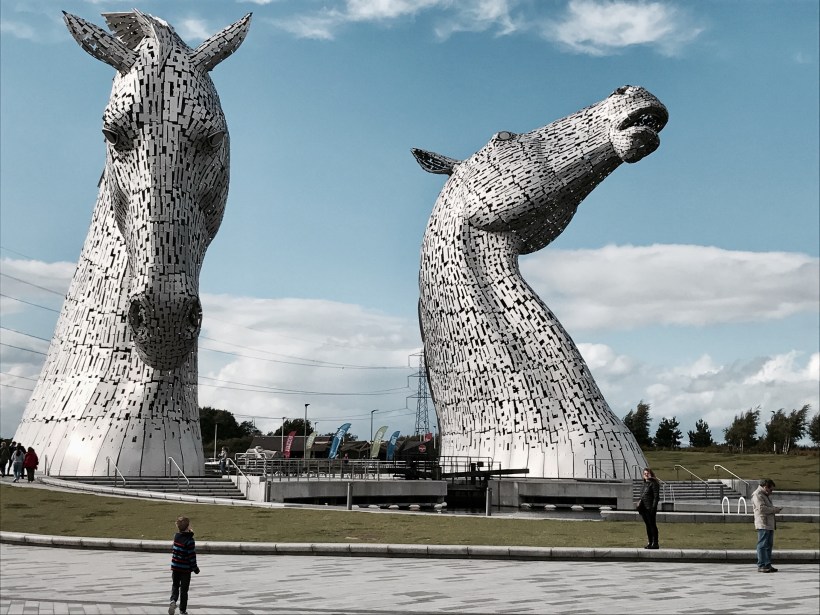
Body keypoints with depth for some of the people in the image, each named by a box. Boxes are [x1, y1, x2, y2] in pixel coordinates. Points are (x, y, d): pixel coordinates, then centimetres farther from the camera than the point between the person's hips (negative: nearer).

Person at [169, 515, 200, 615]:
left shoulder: (176, 536, -5)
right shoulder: (189, 540, -19)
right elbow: (192, 556, -17)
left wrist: (189, 532, 3)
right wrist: (195, 568, -6)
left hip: (175, 567, 4)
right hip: (186, 569, -4)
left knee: (175, 586, 17)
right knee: (184, 590, 9)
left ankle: (173, 600, -10)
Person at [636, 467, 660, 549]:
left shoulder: (654, 483, -10)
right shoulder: (645, 483, 16)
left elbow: (656, 496, -14)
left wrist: (653, 507, -18)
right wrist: (640, 501, 11)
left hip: (650, 508, -9)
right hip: (644, 508, 9)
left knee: (652, 525, -4)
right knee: (647, 525, 13)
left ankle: (655, 543, 0)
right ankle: (650, 542, 20)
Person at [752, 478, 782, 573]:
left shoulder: (766, 495, 21)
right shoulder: (757, 495, -12)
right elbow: (762, 508, -21)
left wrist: (775, 508, 9)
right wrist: (775, 510, -14)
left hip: (769, 524, 10)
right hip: (763, 524, -10)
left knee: (769, 545, 12)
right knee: (762, 545, -9)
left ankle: (768, 565, 18)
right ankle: (761, 566, -7)